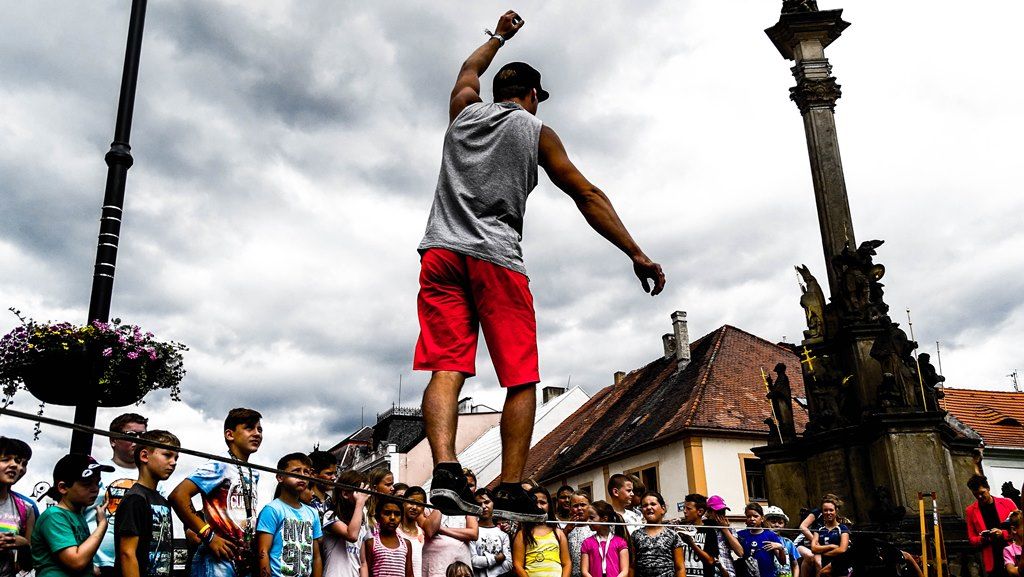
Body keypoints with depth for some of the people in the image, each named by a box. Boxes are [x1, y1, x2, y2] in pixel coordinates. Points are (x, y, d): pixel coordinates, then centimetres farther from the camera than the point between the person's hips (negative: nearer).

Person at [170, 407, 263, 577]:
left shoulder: (254, 475, 15)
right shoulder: (219, 466, -9)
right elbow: (178, 495, -18)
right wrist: (208, 536, -17)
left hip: (245, 563, 7)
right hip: (218, 562, -7)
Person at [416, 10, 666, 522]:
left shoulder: (464, 112, 22)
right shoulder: (536, 131, 12)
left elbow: (469, 70, 46)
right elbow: (587, 196, 7)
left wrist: (499, 36, 63)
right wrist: (637, 254, 8)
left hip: (441, 252, 4)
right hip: (496, 259, -3)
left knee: (446, 369, -6)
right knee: (521, 380, -1)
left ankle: (445, 471, -24)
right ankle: (511, 492, -9)